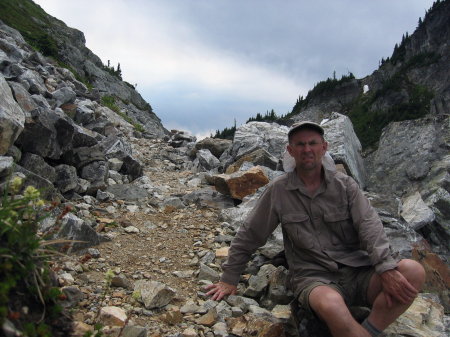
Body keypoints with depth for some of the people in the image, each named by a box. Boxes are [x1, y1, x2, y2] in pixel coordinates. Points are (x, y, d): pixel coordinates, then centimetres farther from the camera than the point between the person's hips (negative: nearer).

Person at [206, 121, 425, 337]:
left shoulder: (345, 184, 6)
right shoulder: (278, 191, 2)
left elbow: (369, 225, -5)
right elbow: (248, 235, 7)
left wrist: (387, 268, -22)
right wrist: (229, 279, 9)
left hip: (357, 273, 4)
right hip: (313, 278, -3)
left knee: (413, 271, -23)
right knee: (331, 304, -38)